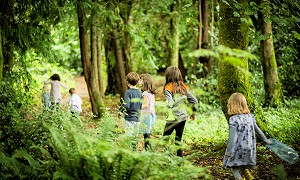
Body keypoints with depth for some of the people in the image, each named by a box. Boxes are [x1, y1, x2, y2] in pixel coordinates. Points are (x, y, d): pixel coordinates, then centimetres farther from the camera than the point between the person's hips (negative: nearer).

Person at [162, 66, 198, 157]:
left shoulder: (168, 88, -10)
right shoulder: (184, 87, 6)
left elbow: (170, 104, -25)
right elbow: (194, 101, 8)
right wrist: (193, 113, 20)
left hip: (173, 118, -5)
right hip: (183, 117, 5)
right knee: (178, 140, 14)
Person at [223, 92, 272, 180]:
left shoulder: (233, 119, -16)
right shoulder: (250, 116, 2)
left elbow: (233, 137, -19)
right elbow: (257, 130, 13)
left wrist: (229, 152, -13)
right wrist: (265, 140, 29)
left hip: (238, 150, -5)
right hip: (249, 149, 5)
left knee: (235, 168, 10)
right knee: (245, 168, 17)